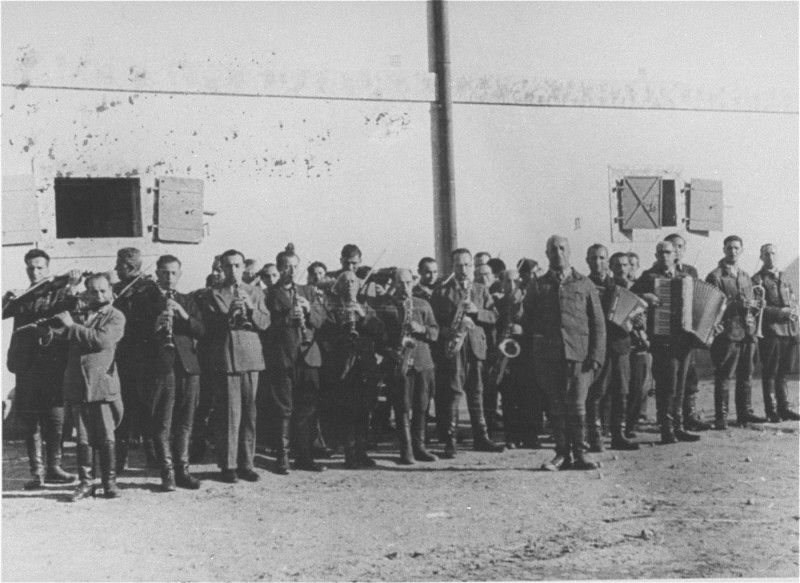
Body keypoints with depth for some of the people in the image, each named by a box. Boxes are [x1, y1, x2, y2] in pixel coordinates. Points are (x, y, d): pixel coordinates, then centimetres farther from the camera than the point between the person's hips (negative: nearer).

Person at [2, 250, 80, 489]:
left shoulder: (59, 291, 6)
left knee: (54, 418, -2)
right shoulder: (22, 297, 18)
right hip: (26, 364, 3)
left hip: (52, 363, -3)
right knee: (29, 420, 2)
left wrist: (71, 287, -27)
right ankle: (36, 471, 7)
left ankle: (53, 467, 9)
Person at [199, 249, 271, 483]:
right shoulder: (212, 295, 5)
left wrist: (250, 307, -15)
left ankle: (246, 463, 12)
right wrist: (228, 313, -21)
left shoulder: (255, 293, 15)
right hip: (225, 361, -3)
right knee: (229, 414, -5)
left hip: (251, 358, 3)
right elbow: (210, 328, -5)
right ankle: (228, 465, 2)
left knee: (249, 413, 4)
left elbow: (265, 323, 3)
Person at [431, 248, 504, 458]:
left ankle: (481, 437, 13)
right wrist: (446, 332, -15)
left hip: (476, 345, 3)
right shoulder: (441, 292, 6)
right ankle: (450, 441, -3)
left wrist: (476, 312, -10)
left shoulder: (481, 290, 15)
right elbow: (433, 320, 2)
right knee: (452, 392, -6)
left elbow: (494, 316, 8)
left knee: (476, 393, 7)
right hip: (452, 346, -3)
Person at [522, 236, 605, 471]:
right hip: (548, 355, 1)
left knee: (577, 405, -4)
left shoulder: (585, 284, 9)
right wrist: (535, 350, 6)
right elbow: (527, 322, 14)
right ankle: (562, 454, 10)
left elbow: (598, 323, 7)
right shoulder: (536, 286, 11)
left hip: (579, 355, -1)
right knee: (556, 407, 2)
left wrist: (596, 355, -3)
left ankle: (578, 453, 7)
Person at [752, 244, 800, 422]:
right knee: (770, 373, -1)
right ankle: (771, 411, 4)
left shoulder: (783, 278, 19)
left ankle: (784, 408, 17)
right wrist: (780, 312, -17)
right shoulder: (757, 280, 0)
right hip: (770, 331, -6)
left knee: (783, 372, 10)